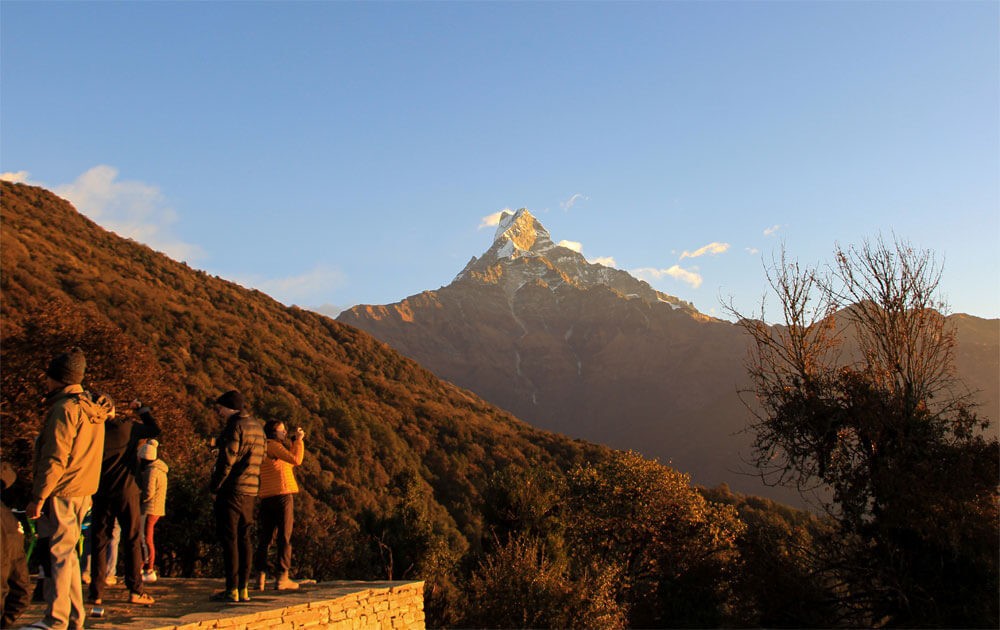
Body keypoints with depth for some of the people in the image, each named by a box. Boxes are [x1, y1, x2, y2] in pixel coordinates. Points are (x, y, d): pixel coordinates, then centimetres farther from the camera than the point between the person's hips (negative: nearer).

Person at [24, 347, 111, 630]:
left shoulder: (64, 409, -14)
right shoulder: (93, 408, 13)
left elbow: (55, 460, -19)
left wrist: (38, 498, -16)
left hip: (61, 493, -9)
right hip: (83, 491, 9)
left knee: (57, 554, -4)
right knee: (67, 553, 15)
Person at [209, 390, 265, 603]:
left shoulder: (235, 426, -11)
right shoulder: (258, 427, 15)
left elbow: (227, 460, -15)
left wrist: (214, 486, -7)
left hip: (231, 490, -8)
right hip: (251, 491, 8)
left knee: (229, 539, -4)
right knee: (244, 538, 10)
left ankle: (232, 590, -3)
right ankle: (244, 588, 11)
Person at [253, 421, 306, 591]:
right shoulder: (273, 446, -7)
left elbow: (290, 461, 23)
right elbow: (296, 460, -18)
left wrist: (294, 441, 17)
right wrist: (299, 440, -7)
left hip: (266, 497, 8)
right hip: (282, 494, -8)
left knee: (265, 538, 10)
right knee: (284, 537, -3)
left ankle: (260, 577, 7)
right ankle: (282, 577, -3)